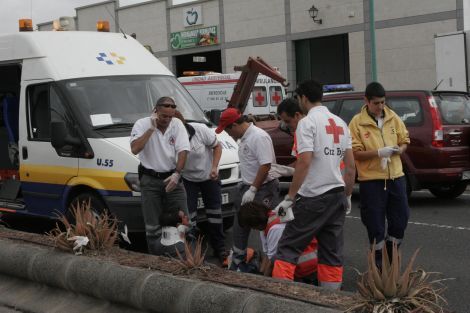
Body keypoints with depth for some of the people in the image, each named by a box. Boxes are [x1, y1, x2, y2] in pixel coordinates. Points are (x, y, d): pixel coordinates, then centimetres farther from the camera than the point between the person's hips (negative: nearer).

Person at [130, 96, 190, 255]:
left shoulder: (177, 124, 2)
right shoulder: (142, 124, -5)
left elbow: (183, 151, -4)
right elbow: (135, 149, -20)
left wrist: (177, 173, -16)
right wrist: (151, 128, -20)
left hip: (172, 178, 2)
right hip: (150, 180, -2)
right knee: (153, 226, 2)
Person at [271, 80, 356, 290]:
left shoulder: (308, 122, -10)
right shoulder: (340, 123, 13)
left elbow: (304, 163, -19)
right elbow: (351, 166, 13)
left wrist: (289, 198, -16)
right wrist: (347, 195, 21)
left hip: (313, 196, -7)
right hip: (337, 194, 7)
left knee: (288, 247, -2)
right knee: (332, 253, 11)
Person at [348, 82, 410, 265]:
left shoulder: (393, 118, 6)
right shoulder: (357, 122, -7)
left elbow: (404, 140, 13)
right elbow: (355, 152, -10)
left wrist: (399, 150, -9)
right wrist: (378, 152, -21)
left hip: (396, 176, 4)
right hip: (371, 180, -4)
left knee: (401, 218, 10)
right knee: (375, 223, 3)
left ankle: (391, 255, 29)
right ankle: (379, 260, 17)